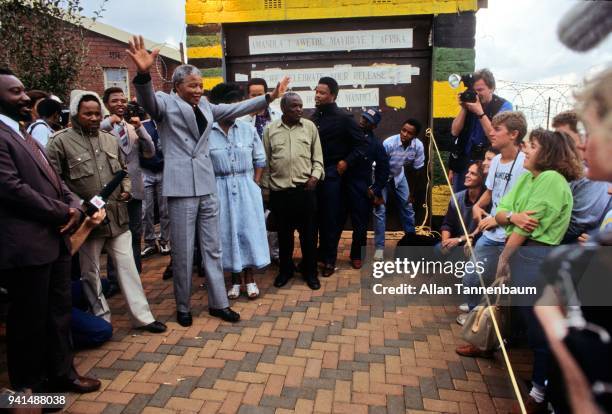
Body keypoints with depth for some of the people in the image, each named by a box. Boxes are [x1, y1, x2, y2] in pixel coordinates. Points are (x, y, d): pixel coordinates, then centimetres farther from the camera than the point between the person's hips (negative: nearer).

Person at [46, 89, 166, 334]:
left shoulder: (111, 140, 10)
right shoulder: (60, 142, -5)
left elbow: (123, 170, 22)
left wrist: (126, 189, 3)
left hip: (117, 216, 4)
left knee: (128, 266, 6)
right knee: (90, 272, 10)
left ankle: (142, 316, 14)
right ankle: (102, 319, 26)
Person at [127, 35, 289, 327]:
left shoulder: (205, 106, 15)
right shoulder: (165, 103, -2)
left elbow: (236, 108, 20)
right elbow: (147, 99, -22)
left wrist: (270, 97, 17)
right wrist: (143, 74, -43)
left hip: (207, 187, 6)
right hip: (181, 188, -5)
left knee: (212, 249, 11)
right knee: (183, 253, 4)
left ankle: (218, 303, 23)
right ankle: (183, 307, 21)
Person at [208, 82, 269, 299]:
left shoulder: (248, 129, 0)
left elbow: (259, 159, 7)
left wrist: (255, 183, 0)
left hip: (246, 187, 1)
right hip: (220, 189, -1)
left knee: (248, 230, 6)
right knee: (226, 232, 7)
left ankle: (249, 278, 21)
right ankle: (235, 279, 23)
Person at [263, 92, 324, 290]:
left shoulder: (310, 127, 4)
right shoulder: (270, 130, 4)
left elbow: (317, 156, 6)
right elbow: (266, 160, 7)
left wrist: (315, 176, -8)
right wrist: (266, 186, 6)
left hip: (305, 188, 0)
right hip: (279, 190, 1)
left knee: (309, 232, 6)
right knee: (284, 232, 12)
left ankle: (310, 271, 22)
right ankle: (285, 270, 29)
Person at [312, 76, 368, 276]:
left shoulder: (344, 118, -6)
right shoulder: (313, 117, 9)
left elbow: (361, 144, -6)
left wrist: (347, 162, -12)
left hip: (333, 175, -4)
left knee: (331, 218, 3)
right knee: (315, 216, 8)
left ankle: (329, 260, 15)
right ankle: (320, 253, 23)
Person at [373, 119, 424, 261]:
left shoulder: (418, 146, -21)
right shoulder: (389, 143, -34)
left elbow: (417, 168, -7)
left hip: (399, 176, 4)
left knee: (407, 207, 7)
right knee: (380, 210, -9)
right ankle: (379, 247, 0)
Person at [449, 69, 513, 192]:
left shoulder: (503, 106, -8)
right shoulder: (471, 103, 4)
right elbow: (455, 131, 0)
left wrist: (480, 112, -22)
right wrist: (463, 108, -12)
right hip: (462, 161, 4)